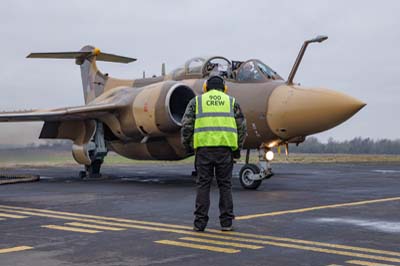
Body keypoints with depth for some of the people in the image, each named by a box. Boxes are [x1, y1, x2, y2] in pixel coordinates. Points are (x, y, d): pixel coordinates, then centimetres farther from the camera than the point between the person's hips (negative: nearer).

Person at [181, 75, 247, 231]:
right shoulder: (232, 101, 15)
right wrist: (237, 148, 18)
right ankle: (226, 222, 9)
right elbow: (241, 127, 10)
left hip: (204, 147, 0)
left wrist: (187, 146, 12)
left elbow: (187, 125, 3)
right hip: (225, 148, 1)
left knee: (203, 185, 5)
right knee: (225, 185, 8)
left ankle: (200, 223, 5)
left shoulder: (197, 101, 13)